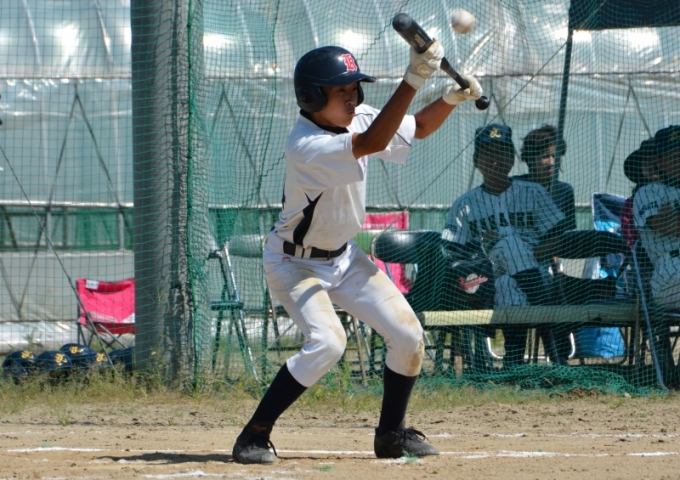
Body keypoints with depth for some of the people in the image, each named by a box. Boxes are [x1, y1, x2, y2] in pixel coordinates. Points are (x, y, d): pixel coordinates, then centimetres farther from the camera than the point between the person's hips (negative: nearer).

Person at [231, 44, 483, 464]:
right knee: (327, 341, -28)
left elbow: (418, 127, 6)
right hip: (296, 262, -8)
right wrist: (413, 79, -49)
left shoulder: (356, 117, -7)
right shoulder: (306, 146, -31)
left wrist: (452, 98, -15)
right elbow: (373, 143, -43)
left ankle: (391, 434, 16)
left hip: (343, 256, 8)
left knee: (408, 335, -1)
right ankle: (255, 435, -16)